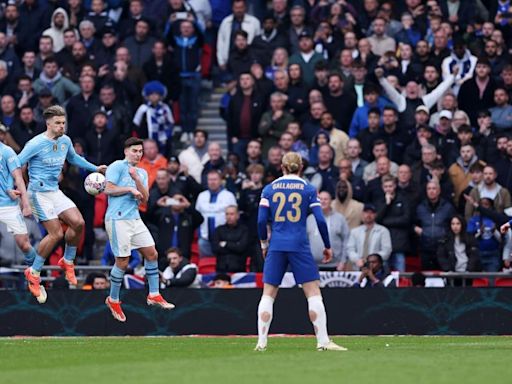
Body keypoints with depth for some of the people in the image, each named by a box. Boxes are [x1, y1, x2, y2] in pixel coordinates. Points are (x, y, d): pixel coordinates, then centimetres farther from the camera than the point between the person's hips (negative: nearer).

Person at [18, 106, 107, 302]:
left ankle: (67, 261, 14)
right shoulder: (36, 144, -15)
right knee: (56, 233, -15)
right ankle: (34, 273, 0)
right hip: (39, 193, -7)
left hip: (55, 191, 7)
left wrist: (95, 168, 26)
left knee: (78, 222, -9)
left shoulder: (65, 141, 6)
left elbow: (74, 158, 28)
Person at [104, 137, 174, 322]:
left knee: (151, 253, 4)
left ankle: (154, 295, 14)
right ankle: (113, 300, 10)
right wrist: (130, 189, -12)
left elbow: (144, 198, 6)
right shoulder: (117, 166, -3)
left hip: (135, 218, 7)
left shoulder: (142, 173, 16)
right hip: (118, 219, -7)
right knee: (122, 261, -5)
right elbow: (108, 189, -13)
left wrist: (136, 179, -7)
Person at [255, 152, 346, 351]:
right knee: (313, 292, 1)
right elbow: (320, 220, -3)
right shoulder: (308, 189, 3)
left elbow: (261, 220, 1)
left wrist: (264, 243, 15)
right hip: (300, 245, -2)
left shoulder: (269, 189, 7)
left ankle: (261, 342, 2)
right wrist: (327, 246, 8)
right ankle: (323, 341, -5)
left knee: (268, 295, 7)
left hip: (276, 246, 2)